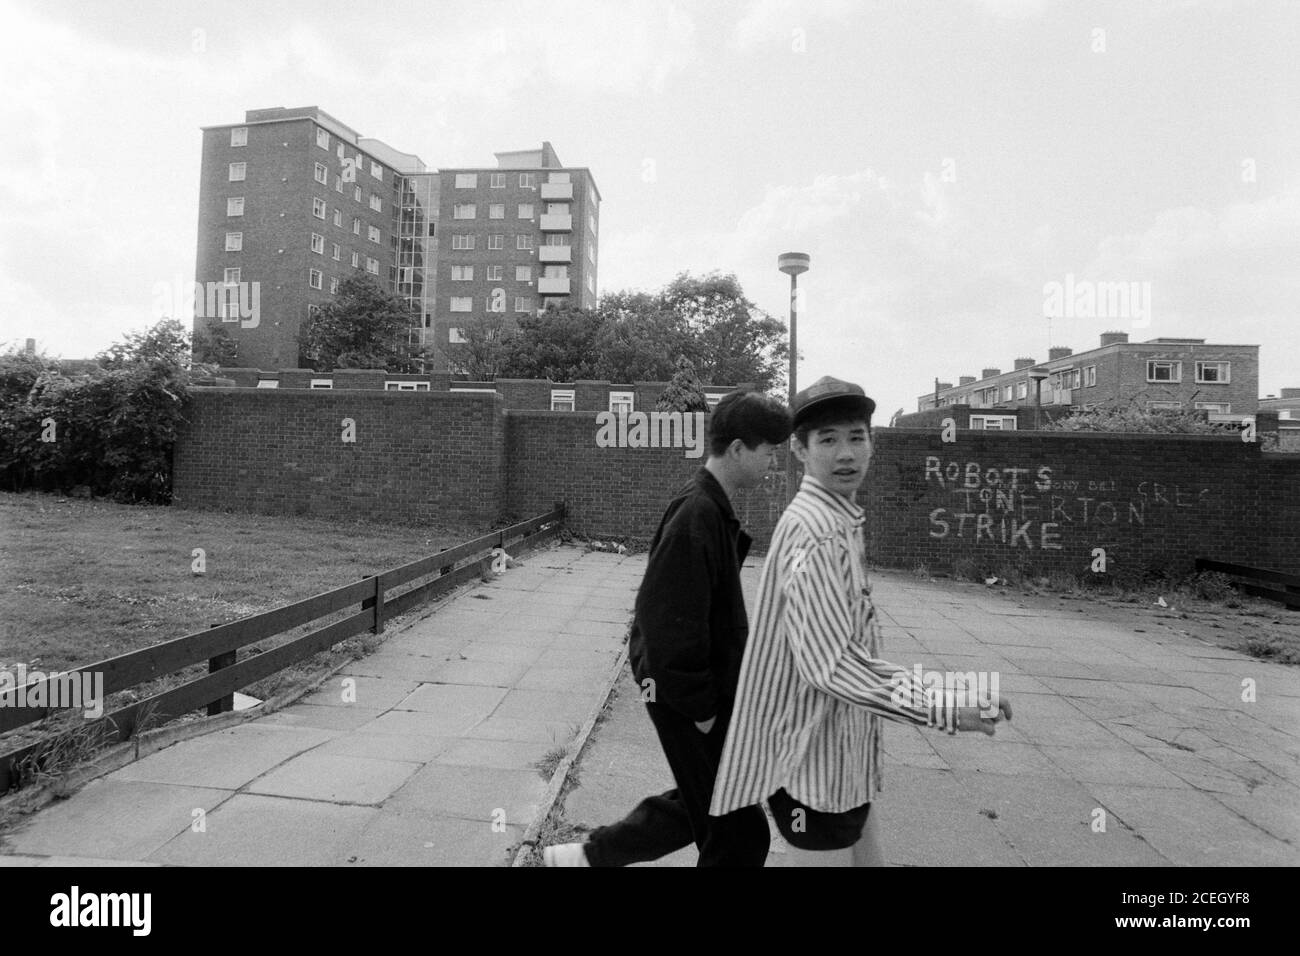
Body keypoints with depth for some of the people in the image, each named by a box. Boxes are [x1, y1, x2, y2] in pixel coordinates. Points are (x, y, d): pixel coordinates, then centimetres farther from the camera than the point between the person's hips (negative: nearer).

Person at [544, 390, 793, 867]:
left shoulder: (713, 506, 9)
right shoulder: (697, 514, -23)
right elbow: (669, 621, -26)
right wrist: (700, 707, -19)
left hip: (710, 687, 10)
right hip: (684, 691, -10)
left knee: (702, 801, 24)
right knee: (739, 833, 4)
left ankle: (594, 853, 34)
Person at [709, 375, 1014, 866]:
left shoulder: (840, 522, 11)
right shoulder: (814, 531, -22)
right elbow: (830, 664, -28)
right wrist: (945, 708, -25)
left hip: (844, 760, 10)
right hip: (814, 764, -10)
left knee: (866, 856, 21)